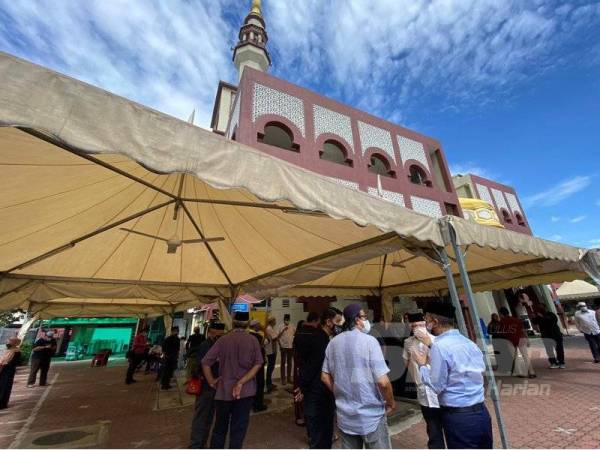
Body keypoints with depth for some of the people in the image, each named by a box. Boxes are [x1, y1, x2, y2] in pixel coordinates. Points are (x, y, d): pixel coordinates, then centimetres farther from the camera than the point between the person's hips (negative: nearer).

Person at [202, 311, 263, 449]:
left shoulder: (223, 340, -7)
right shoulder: (253, 340, -9)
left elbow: (205, 362, -7)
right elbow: (257, 365, -14)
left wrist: (211, 381, 4)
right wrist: (241, 382, -14)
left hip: (224, 390, 2)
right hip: (245, 391, -1)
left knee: (220, 427, 22)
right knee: (238, 428, 12)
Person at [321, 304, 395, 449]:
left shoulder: (333, 342, -1)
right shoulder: (369, 341, -18)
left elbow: (325, 377, 5)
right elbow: (382, 381, -19)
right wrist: (391, 403, -1)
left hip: (344, 416, 5)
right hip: (371, 416, -5)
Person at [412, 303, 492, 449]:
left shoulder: (440, 346, -20)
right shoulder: (469, 342, 3)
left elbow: (437, 386, -15)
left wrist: (422, 365, -1)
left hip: (458, 418, -7)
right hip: (481, 413, 8)